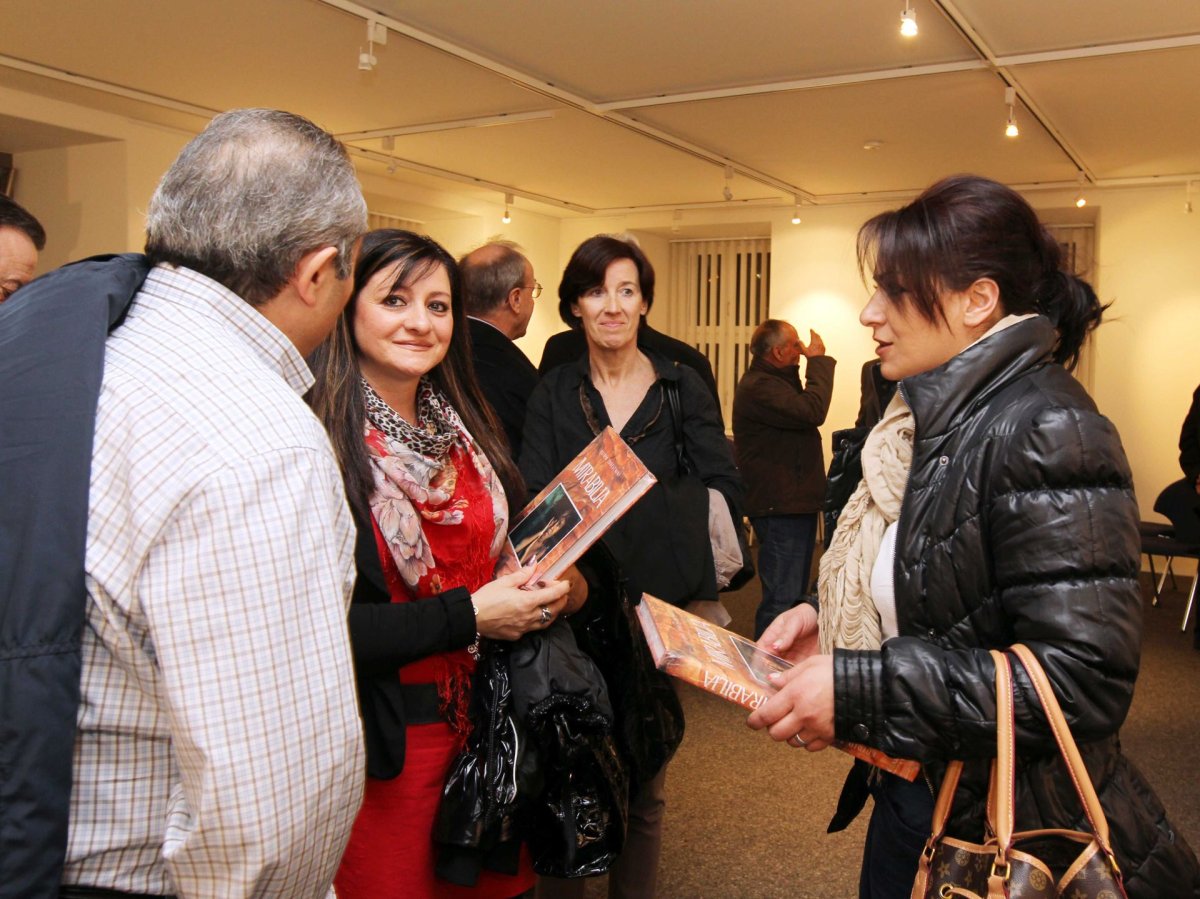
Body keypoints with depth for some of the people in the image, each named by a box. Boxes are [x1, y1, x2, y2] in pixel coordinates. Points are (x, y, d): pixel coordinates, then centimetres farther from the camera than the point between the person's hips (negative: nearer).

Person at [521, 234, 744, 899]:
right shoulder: (552, 395, 3)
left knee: (645, 779, 12)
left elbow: (723, 488, -2)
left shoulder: (683, 388, 3)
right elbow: (534, 503, -5)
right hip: (574, 608, 0)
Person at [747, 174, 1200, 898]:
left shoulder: (1047, 431, -23)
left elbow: (1083, 682, -28)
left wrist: (855, 689, -28)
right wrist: (829, 621, -2)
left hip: (1017, 838, -8)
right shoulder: (936, 418, 4)